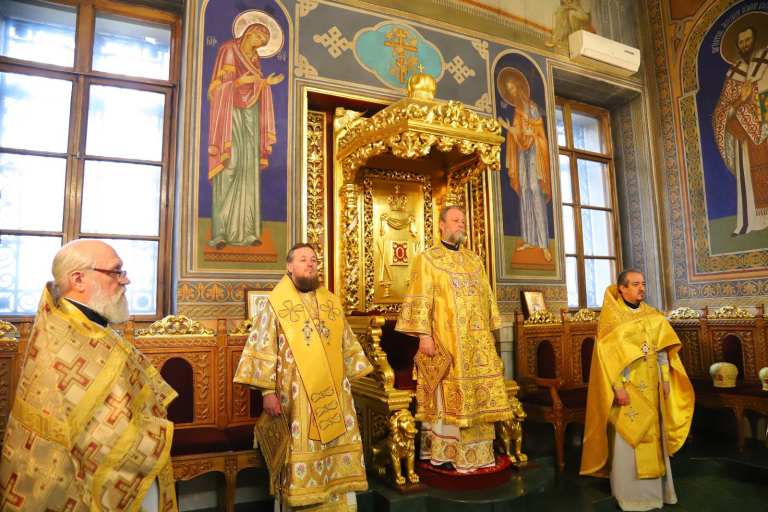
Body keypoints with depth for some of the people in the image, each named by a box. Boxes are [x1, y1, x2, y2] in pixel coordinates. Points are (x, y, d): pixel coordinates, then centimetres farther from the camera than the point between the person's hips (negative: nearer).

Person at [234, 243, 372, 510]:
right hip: (295, 396, -4)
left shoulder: (331, 302, 11)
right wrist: (268, 391, -12)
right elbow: (263, 350, -6)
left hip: (333, 394, 4)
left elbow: (348, 346, 15)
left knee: (337, 450, 9)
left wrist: (349, 379, 12)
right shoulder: (274, 304, -3)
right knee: (301, 451, 3)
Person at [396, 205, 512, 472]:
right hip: (445, 339, -5)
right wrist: (423, 334, -17)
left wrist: (489, 331, 13)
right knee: (449, 395, -2)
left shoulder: (475, 260, 16)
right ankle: (445, 451, 9)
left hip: (477, 341, 6)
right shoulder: (427, 259, -1)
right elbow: (421, 299, -9)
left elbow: (486, 297, 18)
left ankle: (477, 451, 19)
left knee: (477, 394, 8)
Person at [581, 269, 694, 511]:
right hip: (627, 388, -5)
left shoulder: (653, 316, 9)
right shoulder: (611, 317, -8)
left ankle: (656, 488, 26)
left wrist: (665, 379, 6)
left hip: (652, 389, 5)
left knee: (654, 438, 13)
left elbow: (663, 351, 13)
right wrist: (617, 387, -18)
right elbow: (607, 355, -13)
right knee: (627, 442, 1)